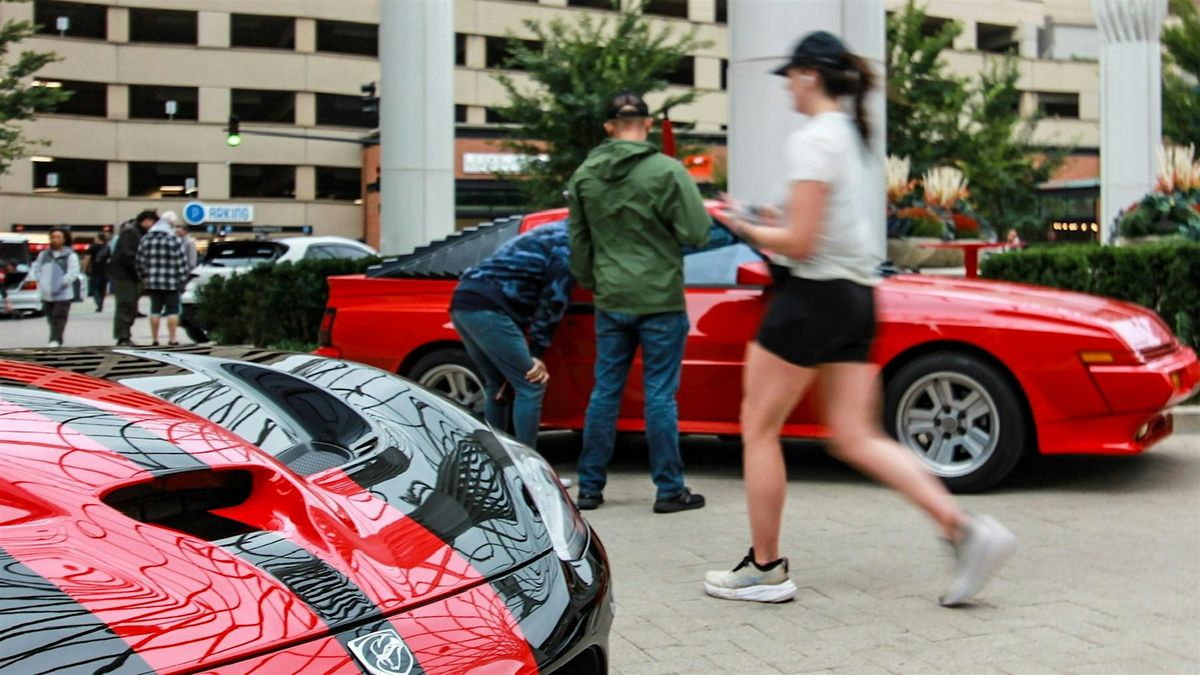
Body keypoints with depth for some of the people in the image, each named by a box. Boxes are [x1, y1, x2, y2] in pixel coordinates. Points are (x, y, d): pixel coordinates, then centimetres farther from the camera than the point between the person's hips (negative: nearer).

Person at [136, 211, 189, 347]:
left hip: (152, 282, 4)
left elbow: (140, 262, 6)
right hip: (171, 282, -4)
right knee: (172, 310, 2)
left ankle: (154, 339, 11)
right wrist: (182, 279, 4)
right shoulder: (174, 240, -10)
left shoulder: (145, 239, 5)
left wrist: (144, 278, 16)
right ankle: (172, 339, 1)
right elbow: (182, 263, -9)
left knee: (155, 310, 10)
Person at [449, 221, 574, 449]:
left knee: (497, 385, 21)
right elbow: (553, 300, -6)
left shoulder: (553, 235, 29)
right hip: (486, 307, -10)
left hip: (464, 302, 10)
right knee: (530, 387, -5)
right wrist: (537, 353, -4)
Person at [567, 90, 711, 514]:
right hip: (659, 300, -4)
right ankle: (669, 490, 7)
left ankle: (590, 487, 15)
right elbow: (697, 233, -11)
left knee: (605, 392, 11)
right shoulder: (667, 171, -11)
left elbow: (578, 241, 15)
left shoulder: (585, 175, 7)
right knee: (660, 395, 1)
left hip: (610, 301, 4)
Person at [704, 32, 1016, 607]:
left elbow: (800, 243, -18)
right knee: (855, 437, 8)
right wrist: (777, 227, 17)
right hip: (855, 297, 9)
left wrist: (748, 230, -2)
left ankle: (765, 569, 12)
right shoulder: (853, 135, 16)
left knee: (758, 430, 4)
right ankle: (965, 530, -3)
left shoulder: (812, 139, -13)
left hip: (814, 295, -9)